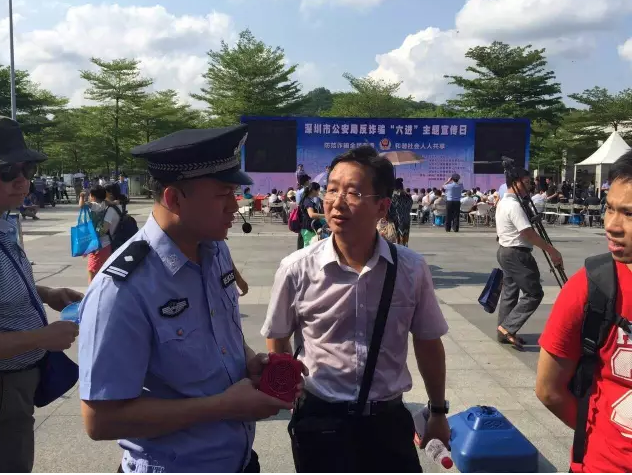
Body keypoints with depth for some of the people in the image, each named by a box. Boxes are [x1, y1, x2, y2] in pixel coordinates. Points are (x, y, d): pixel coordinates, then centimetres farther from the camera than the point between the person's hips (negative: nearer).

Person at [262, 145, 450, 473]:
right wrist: (291, 395, 3)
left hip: (388, 417, 2)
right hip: (320, 419, -1)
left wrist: (438, 411, 12)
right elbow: (277, 342, 2)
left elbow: (428, 343, 4)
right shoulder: (296, 269, -14)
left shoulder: (412, 270, -10)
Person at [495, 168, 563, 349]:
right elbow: (529, 234, -24)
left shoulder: (502, 202, 12)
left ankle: (504, 331, 18)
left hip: (505, 251, 10)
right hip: (517, 254, -10)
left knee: (509, 292, 13)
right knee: (534, 293, -4)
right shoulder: (514, 205, -20)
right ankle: (508, 327, -5)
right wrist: (551, 250, -21)